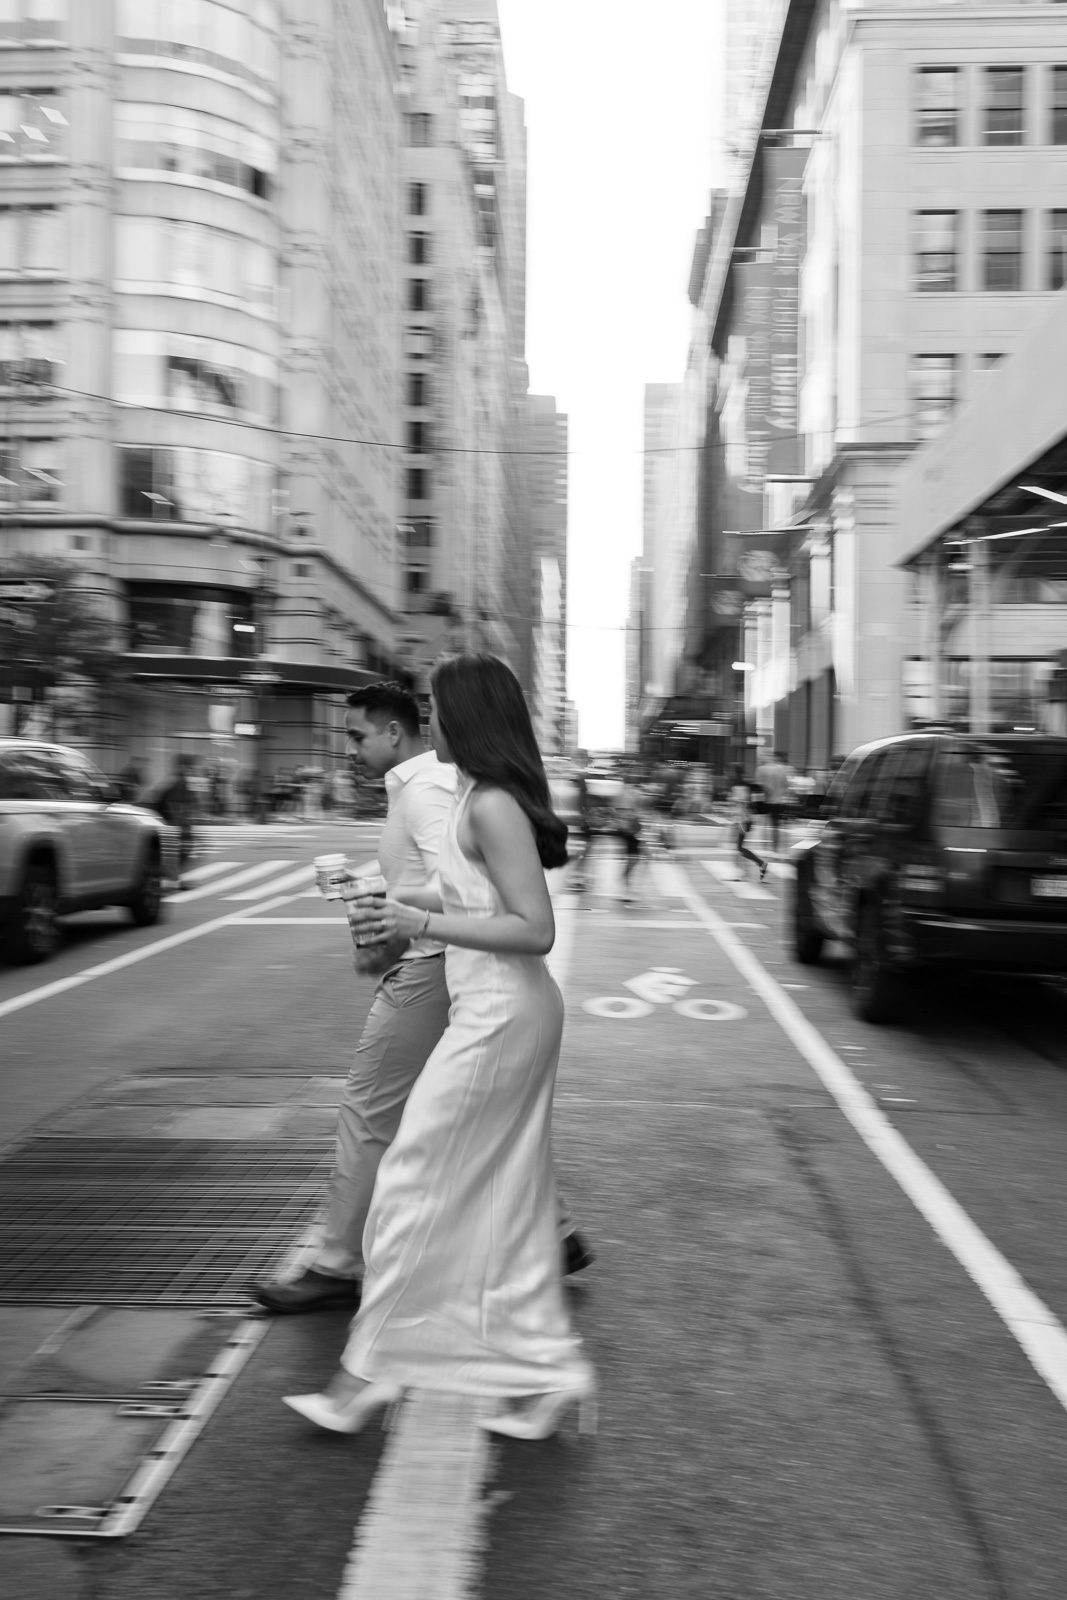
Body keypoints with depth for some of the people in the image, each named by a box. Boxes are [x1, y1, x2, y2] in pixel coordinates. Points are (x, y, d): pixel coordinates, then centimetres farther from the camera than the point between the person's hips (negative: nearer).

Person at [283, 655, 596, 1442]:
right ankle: (547, 1371, 24)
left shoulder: (490, 806, -18)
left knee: (416, 1186, 1)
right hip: (513, 1012, 10)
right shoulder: (486, 797, 12)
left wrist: (425, 923, -19)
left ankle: (369, 1374, 15)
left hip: (501, 1016, -10)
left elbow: (535, 929, -22)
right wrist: (426, 900, 15)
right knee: (507, 1198, 15)